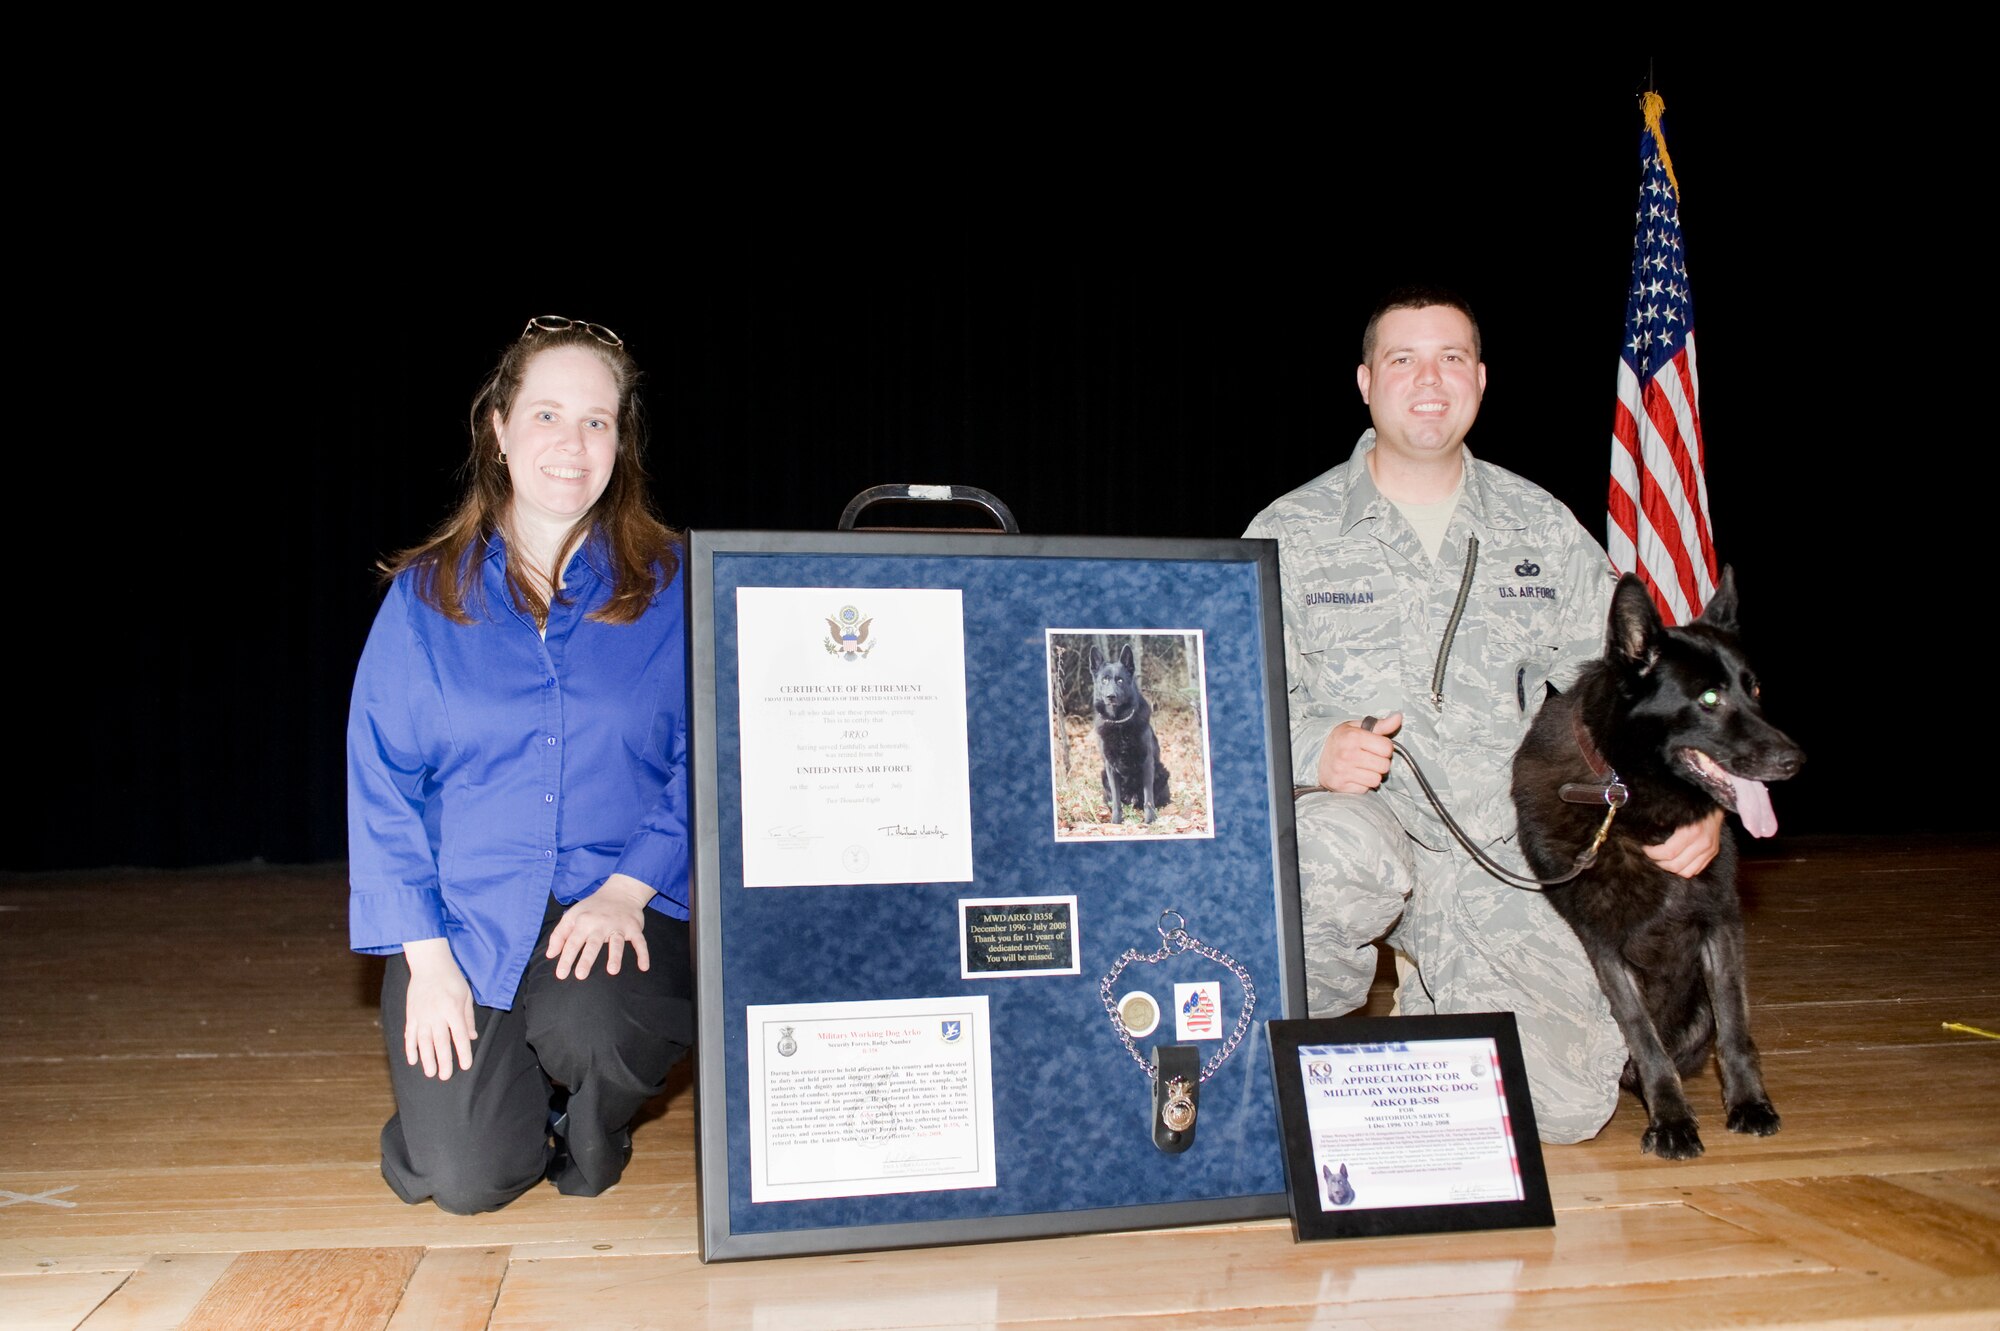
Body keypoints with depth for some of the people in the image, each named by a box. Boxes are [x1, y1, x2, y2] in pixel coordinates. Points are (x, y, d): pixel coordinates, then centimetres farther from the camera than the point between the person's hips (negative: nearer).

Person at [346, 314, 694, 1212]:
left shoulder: (672, 585, 0)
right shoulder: (424, 597, 3)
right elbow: (382, 785, 1)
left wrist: (629, 888, -16)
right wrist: (424, 955, -8)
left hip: (614, 910, -1)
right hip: (464, 917, 1)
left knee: (585, 1028, -33)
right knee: (466, 1181, -11)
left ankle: (592, 1124, 6)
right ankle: (496, 1083, 27)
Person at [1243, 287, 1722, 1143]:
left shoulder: (1542, 527, 10)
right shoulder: (1292, 532, 1)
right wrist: (1317, 749, -27)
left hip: (1501, 861, 3)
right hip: (1356, 816, -3)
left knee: (1570, 1100, -9)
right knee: (1344, 858, -39)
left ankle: (1437, 1007, 24)